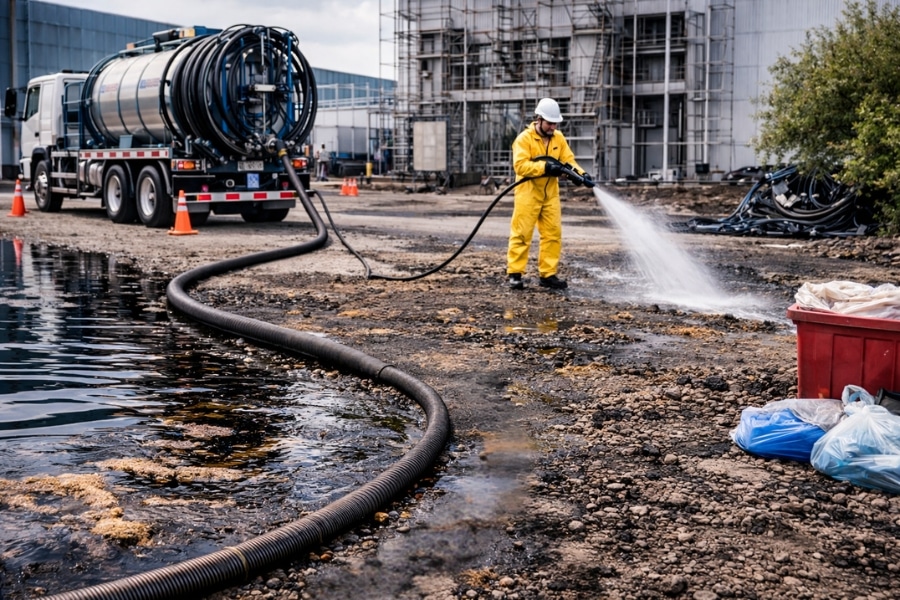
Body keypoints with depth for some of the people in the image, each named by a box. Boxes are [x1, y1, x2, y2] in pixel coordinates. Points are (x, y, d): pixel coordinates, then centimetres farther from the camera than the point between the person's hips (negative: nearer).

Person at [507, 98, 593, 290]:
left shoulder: (559, 138, 8)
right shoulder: (524, 138, -10)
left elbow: (568, 160, 4)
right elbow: (520, 165, -20)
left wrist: (581, 175, -15)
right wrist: (544, 167, -29)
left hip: (550, 194, 6)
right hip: (528, 193, -6)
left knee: (553, 234, 4)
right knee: (521, 233, -3)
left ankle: (548, 274, 11)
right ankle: (515, 274, 3)